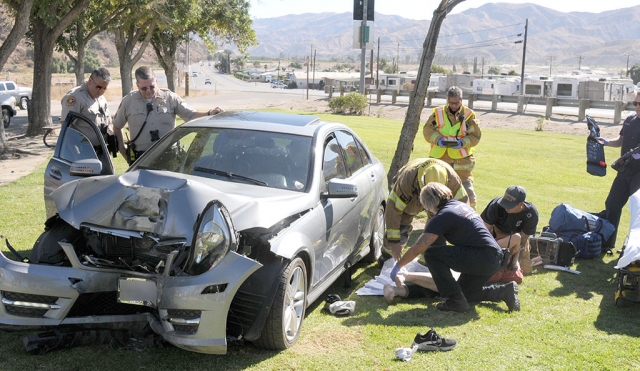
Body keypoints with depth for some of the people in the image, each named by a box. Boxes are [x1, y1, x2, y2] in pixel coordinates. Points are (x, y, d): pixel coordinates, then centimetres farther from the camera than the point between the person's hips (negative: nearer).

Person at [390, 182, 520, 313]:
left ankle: (456, 302, -9)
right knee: (465, 293, 25)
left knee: (431, 254, -10)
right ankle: (504, 291, 15)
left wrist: (397, 266, 4)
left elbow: (418, 248, -8)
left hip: (483, 258, -10)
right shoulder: (461, 205, 17)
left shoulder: (442, 216, -9)